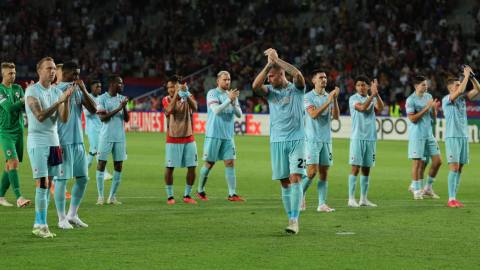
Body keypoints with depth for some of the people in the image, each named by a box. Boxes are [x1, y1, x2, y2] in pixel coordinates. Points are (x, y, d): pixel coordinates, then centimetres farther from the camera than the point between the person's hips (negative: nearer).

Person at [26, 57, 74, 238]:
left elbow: (64, 119, 3)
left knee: (48, 186, 6)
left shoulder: (57, 93, 11)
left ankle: (38, 225, 11)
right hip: (37, 142, -6)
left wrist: (67, 100, -12)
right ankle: (41, 225, -8)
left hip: (53, 141, 6)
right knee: (42, 184, -11)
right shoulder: (32, 91, -8)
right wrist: (59, 101, -21)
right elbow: (40, 116, -19)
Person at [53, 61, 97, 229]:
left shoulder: (78, 90, 13)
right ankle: (62, 219, 5)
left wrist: (83, 90, -6)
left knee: (83, 178, 9)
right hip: (63, 142, -8)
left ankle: (72, 215, 20)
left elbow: (93, 109, 5)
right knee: (62, 179, -2)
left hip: (79, 141, 8)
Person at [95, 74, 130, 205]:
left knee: (118, 166, 3)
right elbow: (102, 117, -12)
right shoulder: (103, 99, -3)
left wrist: (124, 107, -11)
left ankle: (112, 196, 10)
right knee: (101, 164, -4)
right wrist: (118, 109, -17)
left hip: (120, 138, 4)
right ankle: (100, 196, 2)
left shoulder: (122, 99, 10)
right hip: (106, 137, -4)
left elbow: (127, 119, 7)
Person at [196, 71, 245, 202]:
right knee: (209, 164, 1)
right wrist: (229, 99, -22)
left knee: (230, 163, -4)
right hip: (214, 135, -5)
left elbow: (239, 114, 7)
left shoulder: (232, 94, 12)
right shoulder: (212, 93, -4)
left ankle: (232, 194, -5)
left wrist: (234, 104, -11)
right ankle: (200, 191, 18)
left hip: (228, 136, 5)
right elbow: (216, 110, -18)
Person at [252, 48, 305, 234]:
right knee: (285, 183, 4)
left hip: (297, 140, -4)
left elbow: (297, 74, -18)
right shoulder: (270, 92, 12)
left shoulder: (296, 89, 3)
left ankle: (294, 220, -17)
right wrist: (268, 64, -12)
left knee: (295, 179, -13)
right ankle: (290, 218, 10)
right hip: (277, 142, 4)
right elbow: (256, 86, -8)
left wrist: (276, 59, -13)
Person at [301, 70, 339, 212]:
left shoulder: (329, 97, 11)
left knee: (324, 173, 3)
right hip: (312, 140, -5)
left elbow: (336, 116, 1)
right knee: (313, 171, -12)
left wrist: (335, 99, -12)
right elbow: (313, 114, -17)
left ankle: (322, 204, 4)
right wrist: (328, 102, -21)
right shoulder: (308, 97, -4)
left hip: (326, 139, 5)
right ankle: (301, 195, 9)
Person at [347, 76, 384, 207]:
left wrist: (376, 94, -22)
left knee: (366, 169, 6)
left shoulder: (373, 99, 12)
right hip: (357, 137, -4)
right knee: (355, 167, -8)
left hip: (370, 138, 4)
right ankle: (351, 198, -5)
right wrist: (373, 94, -23)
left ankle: (363, 199, 11)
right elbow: (362, 108, -18)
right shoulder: (353, 99, 1)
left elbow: (380, 108, -8)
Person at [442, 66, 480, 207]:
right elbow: (460, 91, -23)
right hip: (452, 137, -7)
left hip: (464, 137, 7)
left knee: (460, 169, 5)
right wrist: (466, 76, -15)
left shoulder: (462, 99, 14)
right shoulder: (446, 100, -6)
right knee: (454, 167, -13)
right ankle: (451, 199, -13)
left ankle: (454, 197, 8)